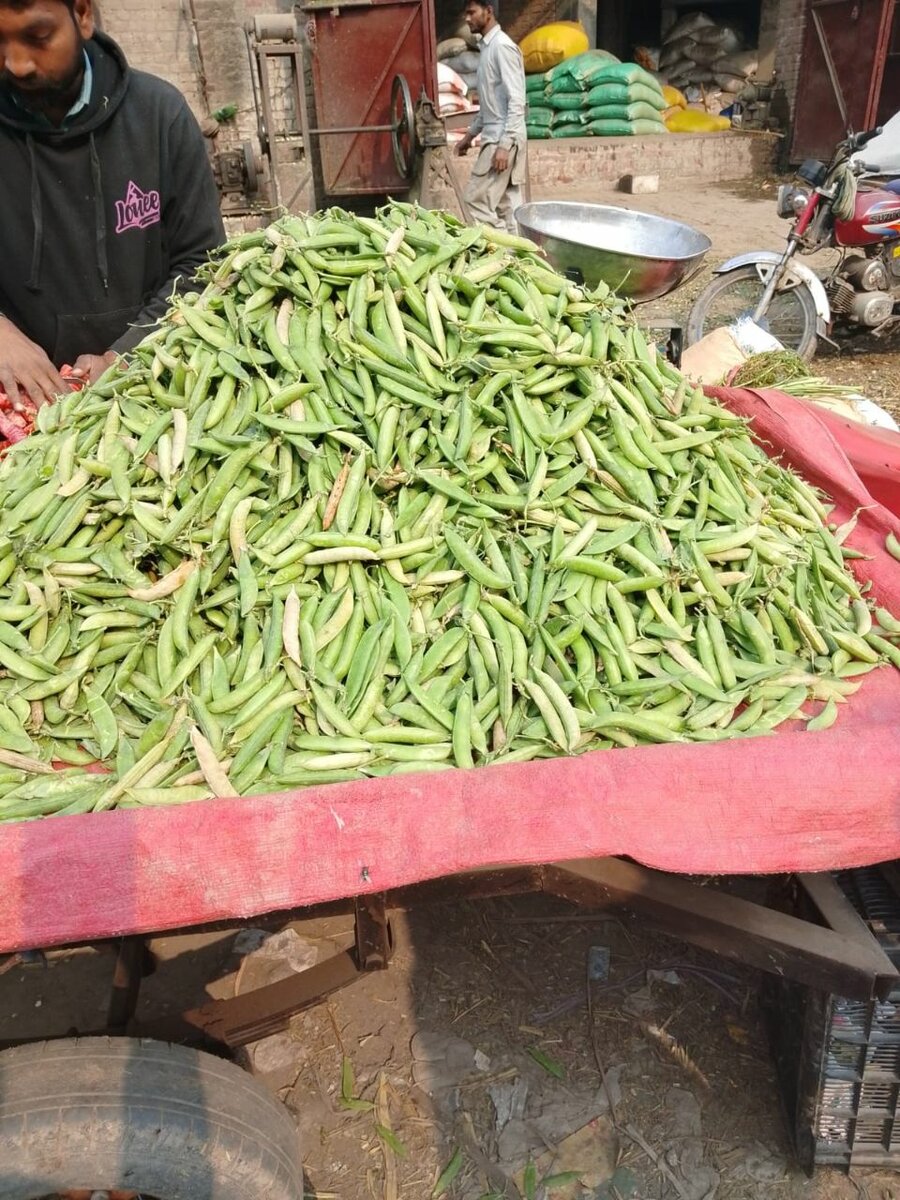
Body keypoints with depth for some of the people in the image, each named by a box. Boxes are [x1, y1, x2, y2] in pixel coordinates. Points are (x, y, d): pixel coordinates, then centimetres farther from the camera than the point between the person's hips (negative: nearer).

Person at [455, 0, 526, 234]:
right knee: (507, 202, 8)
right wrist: (470, 133, 25)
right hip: (495, 135, 9)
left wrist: (504, 144, -24)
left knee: (476, 198, -9)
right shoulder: (488, 46, 16)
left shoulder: (502, 47, -13)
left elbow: (517, 101, -19)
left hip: (503, 138, -9)